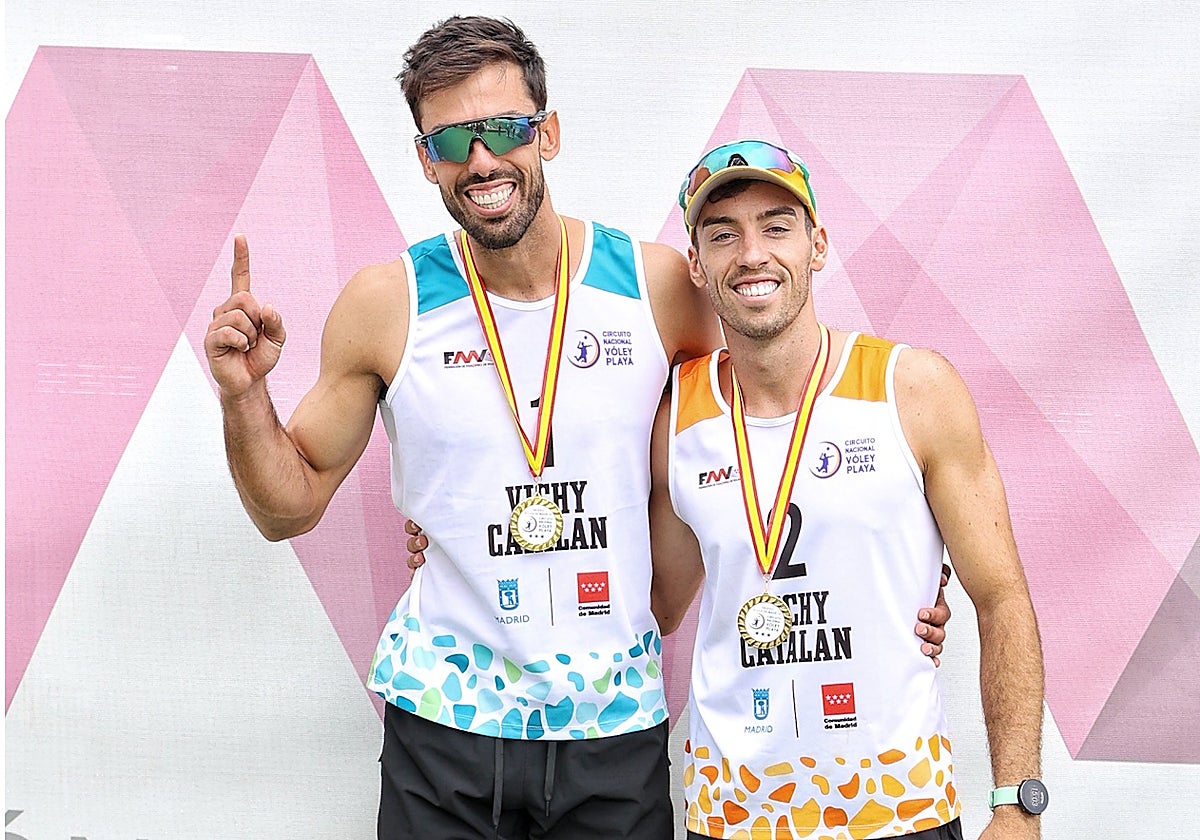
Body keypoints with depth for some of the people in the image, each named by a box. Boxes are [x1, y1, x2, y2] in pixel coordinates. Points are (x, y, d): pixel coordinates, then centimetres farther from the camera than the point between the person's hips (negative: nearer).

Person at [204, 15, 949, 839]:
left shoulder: (660, 285, -5)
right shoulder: (386, 305, -6)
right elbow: (291, 506, 3)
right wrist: (245, 396, -15)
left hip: (619, 726, 1)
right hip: (444, 720, 0)